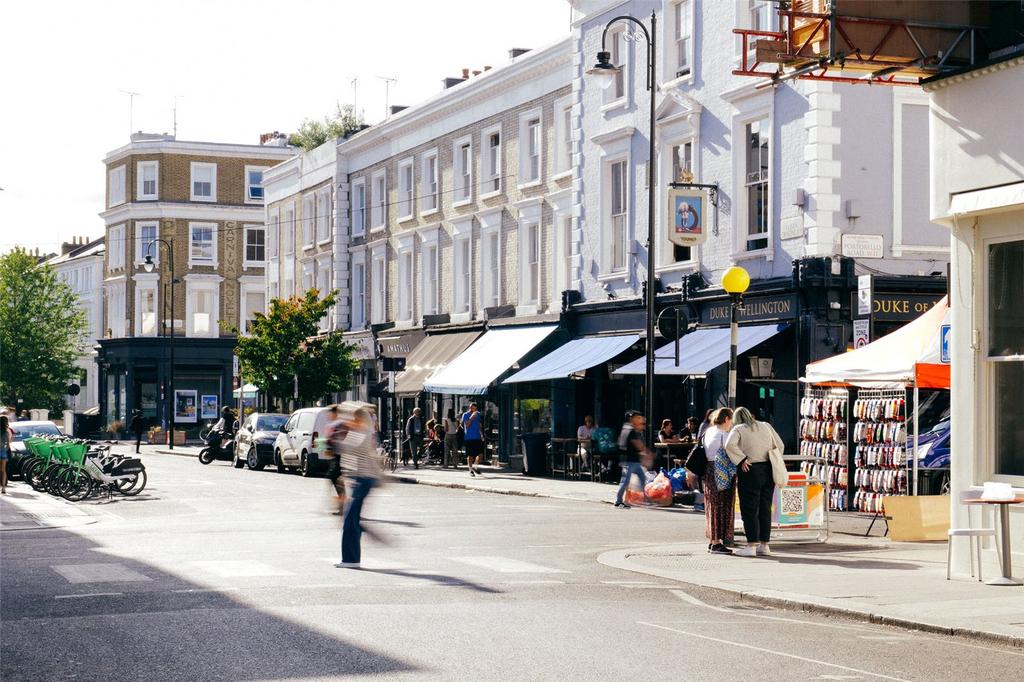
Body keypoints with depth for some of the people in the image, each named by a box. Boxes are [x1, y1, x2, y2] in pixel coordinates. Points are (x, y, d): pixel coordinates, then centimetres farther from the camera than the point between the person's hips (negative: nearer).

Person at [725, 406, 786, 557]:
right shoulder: (766, 426, 12)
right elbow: (780, 445, 12)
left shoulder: (738, 429, 0)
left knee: (750, 510, -1)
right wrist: (772, 461, 14)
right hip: (768, 470, 5)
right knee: (765, 509, 10)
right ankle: (764, 545, 12)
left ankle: (751, 545, -4)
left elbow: (730, 445, -18)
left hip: (750, 471, -5)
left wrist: (741, 460, -13)